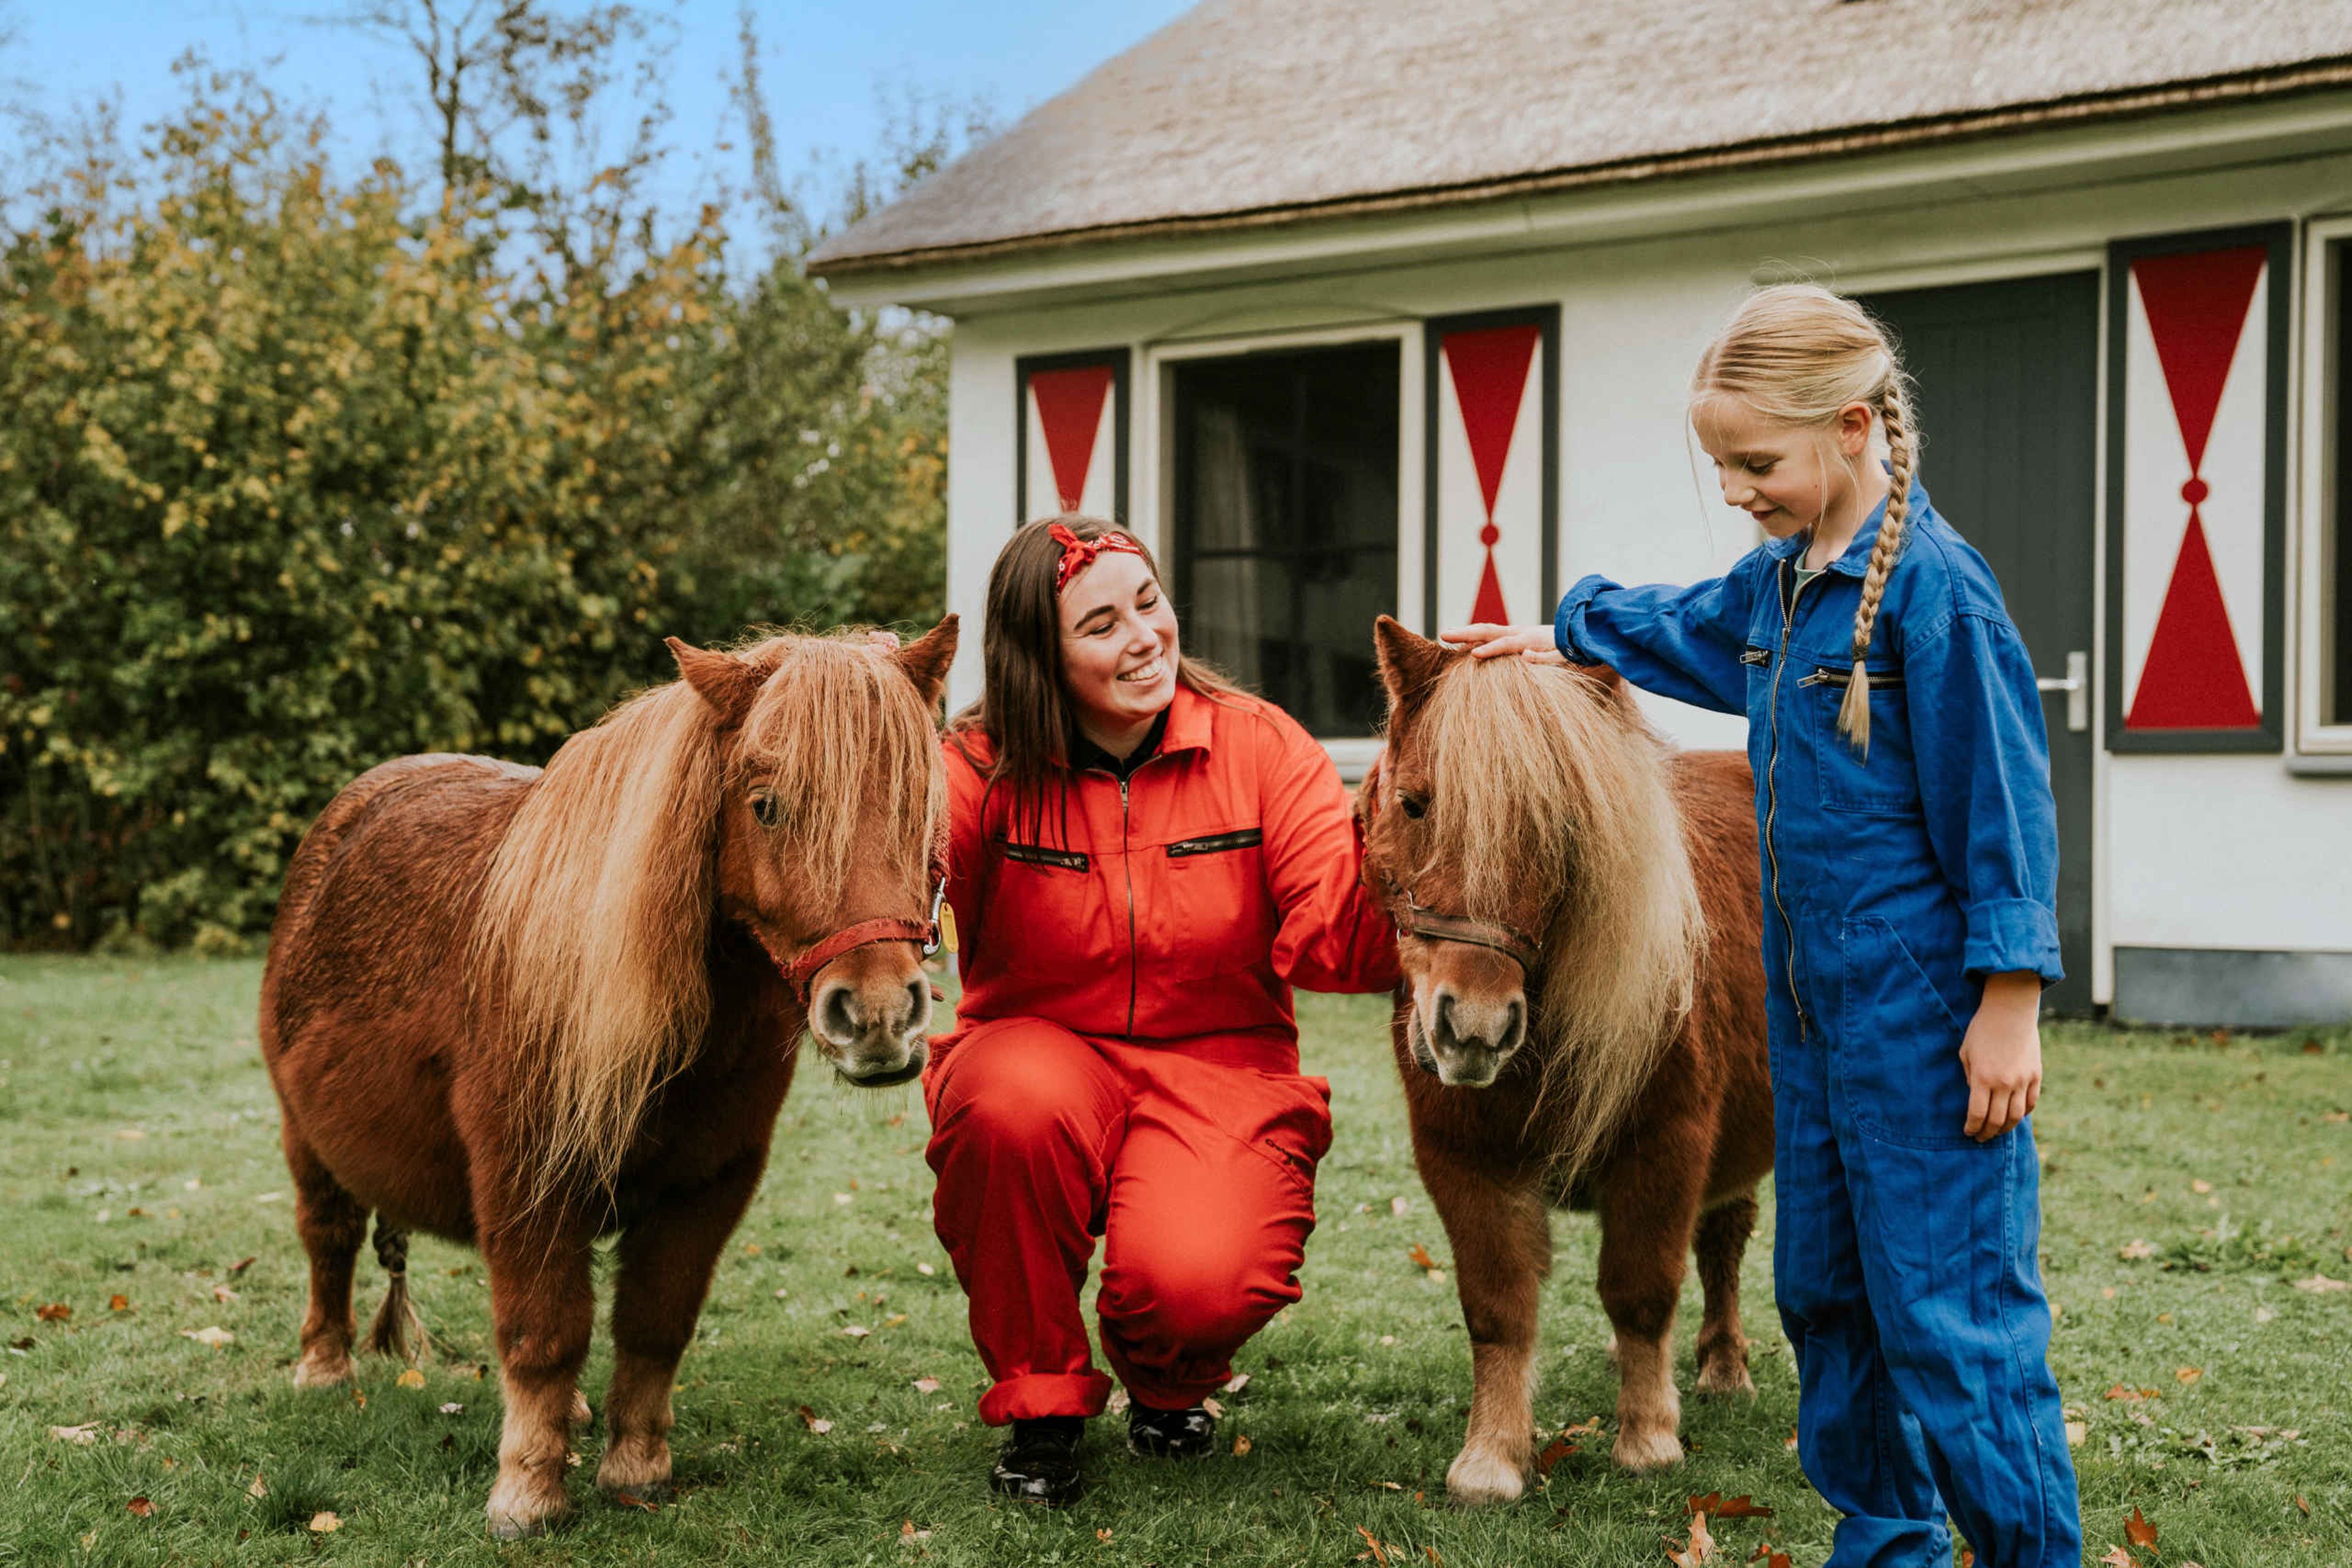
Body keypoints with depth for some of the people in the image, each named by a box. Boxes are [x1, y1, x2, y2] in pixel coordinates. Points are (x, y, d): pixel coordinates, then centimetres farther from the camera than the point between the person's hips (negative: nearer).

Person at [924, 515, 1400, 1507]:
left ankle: (1167, 1381, 14)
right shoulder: (983, 767, -8)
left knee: (1198, 1284, -29)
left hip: (1222, 1066, 0)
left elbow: (1335, 941, -17)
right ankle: (1039, 1405, -9)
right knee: (1011, 1106, -36)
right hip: (1039, 1049, 1)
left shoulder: (1260, 748, -5)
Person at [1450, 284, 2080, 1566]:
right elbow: (1686, 629, 33)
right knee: (1823, 1284, 16)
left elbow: (1999, 808, -17)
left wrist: (2009, 1008, -18)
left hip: (1926, 1010, -9)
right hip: (1815, 993, 9)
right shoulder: (1783, 577, 8)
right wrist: (1562, 639, 41)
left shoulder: (1932, 587, -17)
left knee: (1946, 1303, -7)